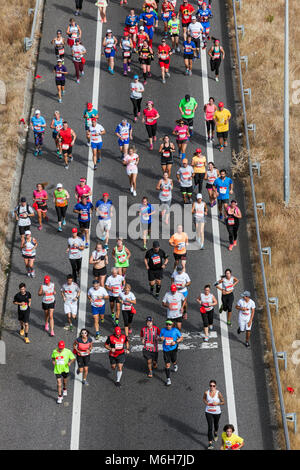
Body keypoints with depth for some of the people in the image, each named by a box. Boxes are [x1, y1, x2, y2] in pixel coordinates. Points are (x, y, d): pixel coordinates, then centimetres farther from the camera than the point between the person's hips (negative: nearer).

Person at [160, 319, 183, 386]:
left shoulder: (175, 330, -7)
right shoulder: (163, 330, -2)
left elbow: (181, 338, 1)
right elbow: (160, 337, 9)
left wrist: (175, 342, -15)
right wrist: (161, 338, -16)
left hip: (173, 349, 0)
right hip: (166, 350, 0)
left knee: (174, 361, 16)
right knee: (167, 365, -3)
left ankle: (175, 365, 56)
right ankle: (168, 379, 4)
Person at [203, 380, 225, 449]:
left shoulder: (218, 393, -16)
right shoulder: (206, 392, -10)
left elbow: (223, 402, -6)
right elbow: (204, 398, 11)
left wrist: (217, 403, -23)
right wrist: (206, 402, -10)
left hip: (217, 412, 0)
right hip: (208, 412, 0)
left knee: (216, 424, 25)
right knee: (210, 427, -8)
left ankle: (215, 433, 58)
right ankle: (210, 443, -6)